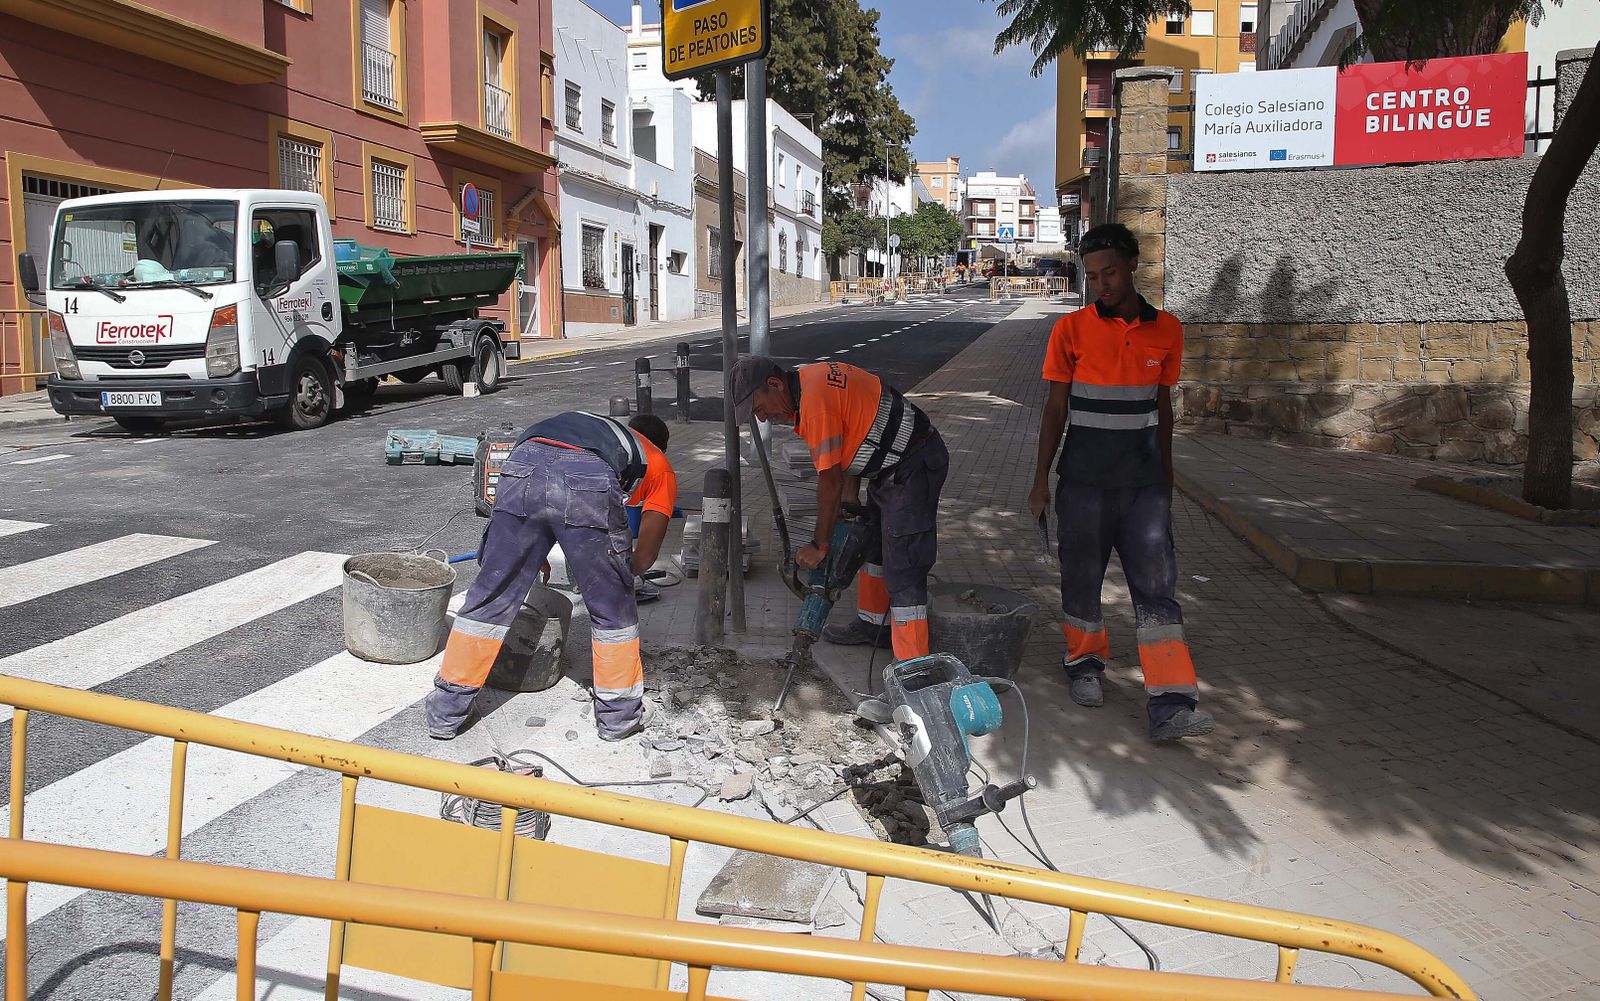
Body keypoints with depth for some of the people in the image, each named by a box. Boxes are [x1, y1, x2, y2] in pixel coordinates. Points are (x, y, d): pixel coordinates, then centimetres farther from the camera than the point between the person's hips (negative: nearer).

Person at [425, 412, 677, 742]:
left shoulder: (598, 426, 45)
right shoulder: (661, 468, 34)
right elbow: (646, 555, 24)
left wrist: (533, 556, 56)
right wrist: (621, 574, 44)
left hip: (523, 467, 4)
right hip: (589, 483, -3)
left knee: (490, 596, 15)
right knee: (613, 609, 17)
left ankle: (445, 714, 26)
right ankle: (618, 716, 28)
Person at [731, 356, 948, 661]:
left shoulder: (815, 399, -25)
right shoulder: (809, 381, 5)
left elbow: (830, 480, -22)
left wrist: (819, 545, -13)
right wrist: (850, 497, 3)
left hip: (914, 467, -11)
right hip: (891, 465, 11)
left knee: (902, 572, -12)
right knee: (874, 546, 25)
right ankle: (872, 624, 43)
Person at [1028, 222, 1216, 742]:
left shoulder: (1166, 329, 3)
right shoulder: (1071, 329, -4)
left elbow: (1162, 406, 12)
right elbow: (1055, 410, -1)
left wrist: (1166, 477, 16)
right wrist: (1041, 481, -1)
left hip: (1143, 480, 2)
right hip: (1084, 480, -1)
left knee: (1157, 586, -5)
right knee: (1082, 577, 9)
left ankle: (1170, 705, -6)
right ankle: (1085, 663, 32)